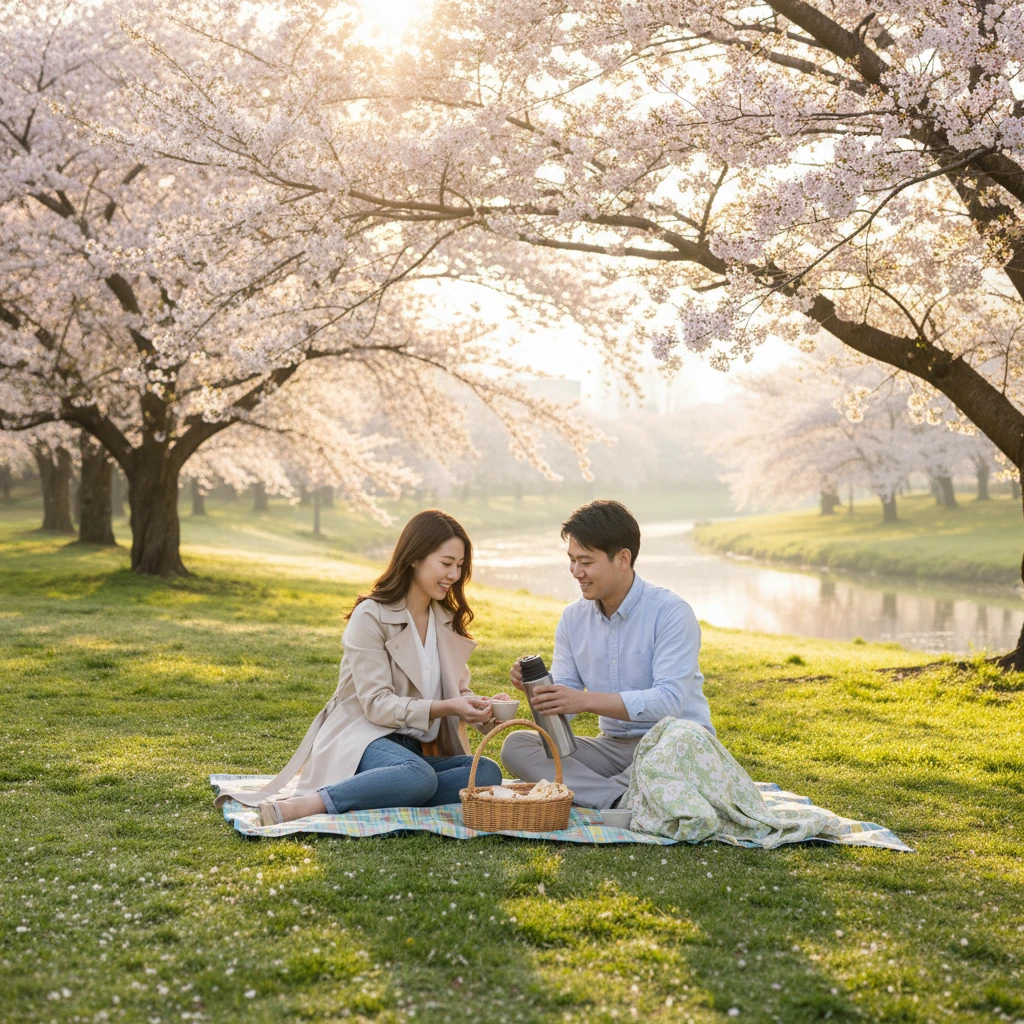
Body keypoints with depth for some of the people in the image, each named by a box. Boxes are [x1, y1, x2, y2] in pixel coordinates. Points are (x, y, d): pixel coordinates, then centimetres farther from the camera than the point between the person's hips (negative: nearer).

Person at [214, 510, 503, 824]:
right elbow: (377, 705, -14)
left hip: (416, 750, 6)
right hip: (362, 739, -6)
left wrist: (474, 705, -10)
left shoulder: (448, 621, 14)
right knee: (419, 777, -39)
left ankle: (390, 795, -31)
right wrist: (445, 707, -25)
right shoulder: (371, 617, -8)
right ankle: (297, 807, -37)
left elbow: (457, 691, 14)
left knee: (488, 773, -23)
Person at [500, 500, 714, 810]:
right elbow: (563, 702, 7)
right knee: (516, 745, -14)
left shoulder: (670, 612, -12)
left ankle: (584, 791, -26)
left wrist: (586, 700, -30)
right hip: (614, 746, 6)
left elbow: (670, 700, -23)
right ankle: (620, 799, -30)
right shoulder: (573, 618, 7)